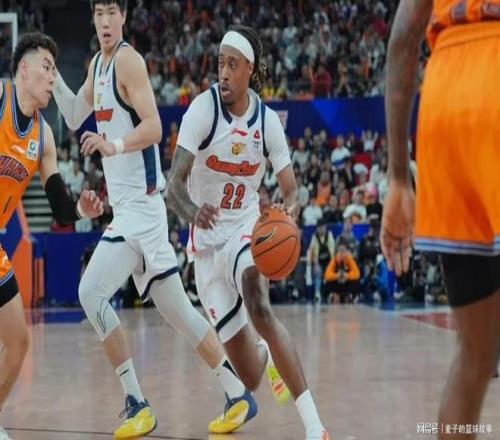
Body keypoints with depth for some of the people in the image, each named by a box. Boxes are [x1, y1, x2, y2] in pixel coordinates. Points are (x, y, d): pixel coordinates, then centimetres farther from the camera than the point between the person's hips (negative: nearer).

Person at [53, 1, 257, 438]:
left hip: (140, 204, -9)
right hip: (129, 206, 9)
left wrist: (115, 146, -36)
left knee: (91, 294, -11)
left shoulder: (128, 61, -12)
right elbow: (75, 118, 25)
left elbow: (153, 128, -21)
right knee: (174, 306, 7)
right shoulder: (97, 64, 15)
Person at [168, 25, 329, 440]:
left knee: (259, 307, -33)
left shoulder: (268, 120, -8)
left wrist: (288, 212, -26)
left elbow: (291, 191, -1)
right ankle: (265, 355, 44)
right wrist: (192, 210, -44)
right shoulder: (203, 109, -16)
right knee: (248, 375, 1)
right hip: (207, 238, 0)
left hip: (247, 228, 0)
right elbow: (175, 184, -21)